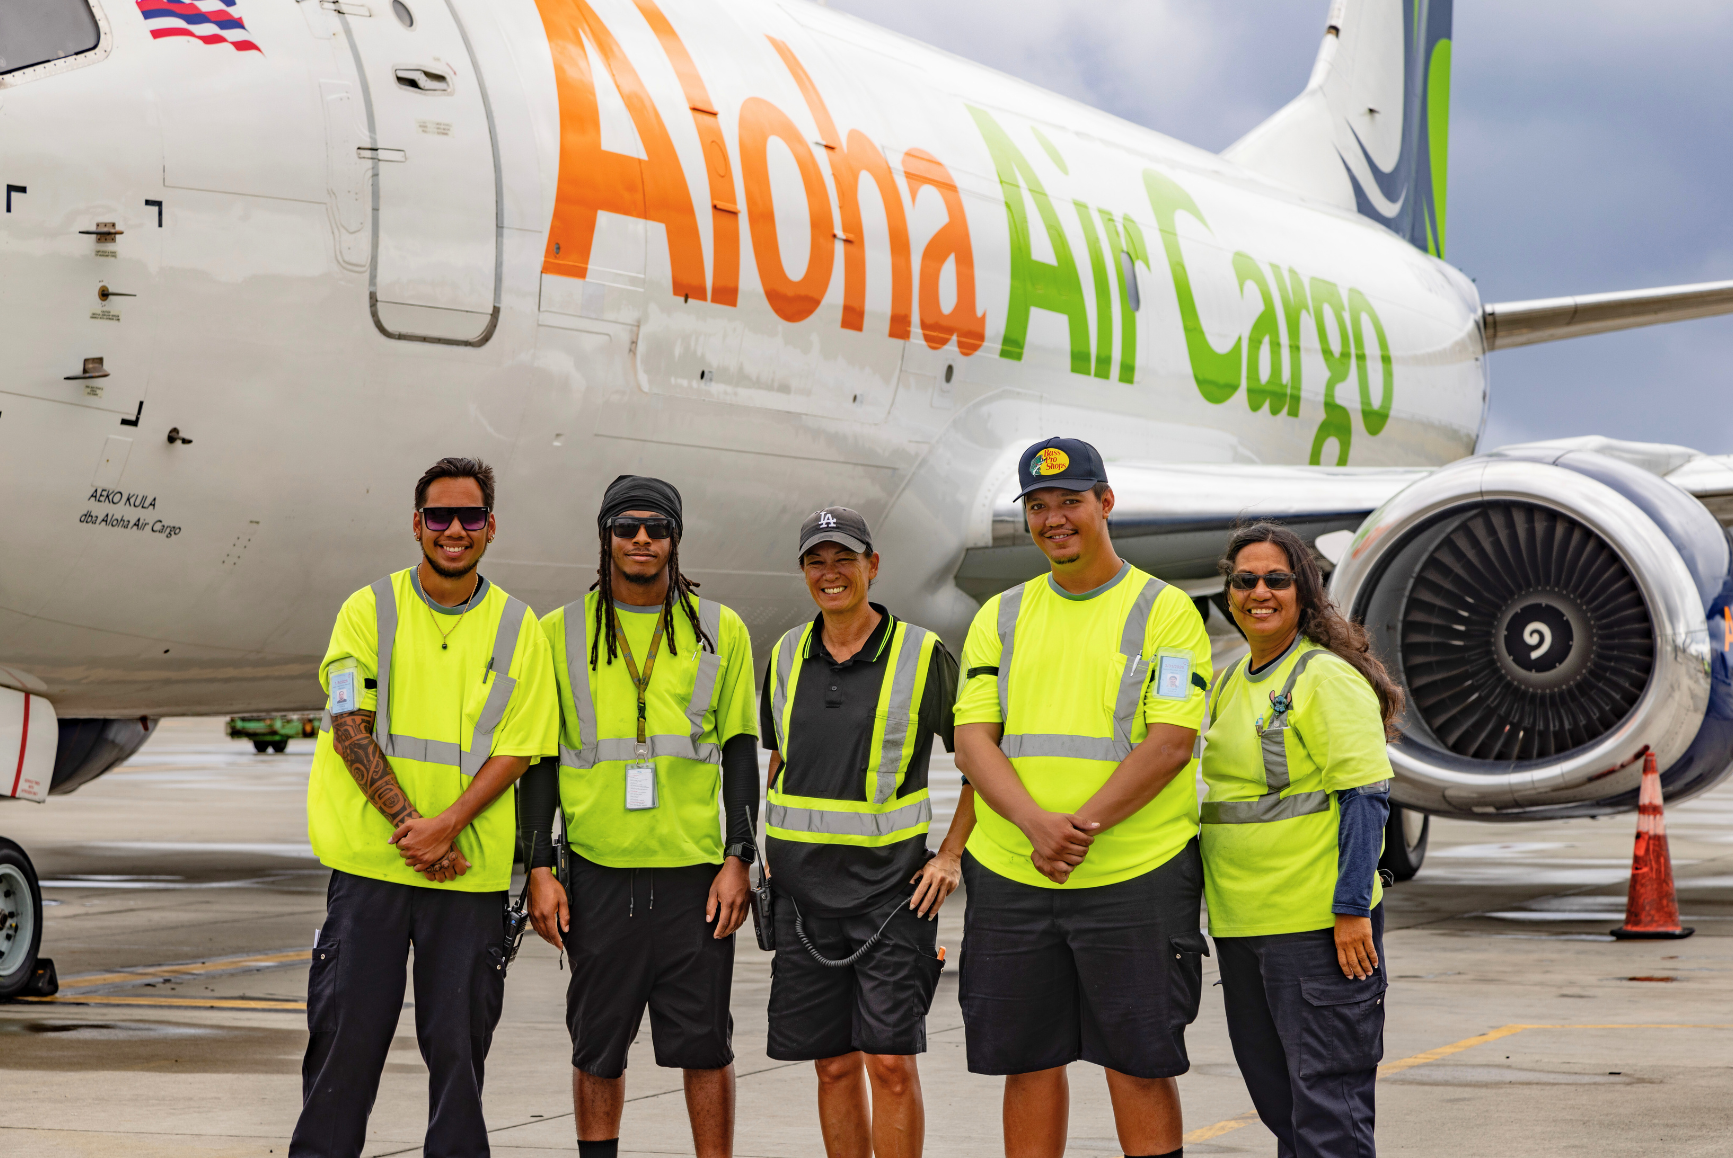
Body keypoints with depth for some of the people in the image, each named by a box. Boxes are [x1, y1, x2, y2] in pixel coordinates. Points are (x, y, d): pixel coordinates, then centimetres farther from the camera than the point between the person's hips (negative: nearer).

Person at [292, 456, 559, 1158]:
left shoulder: (519, 631, 6)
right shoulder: (369, 612, 3)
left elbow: (516, 751, 1)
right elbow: (350, 729, -4)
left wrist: (445, 826, -13)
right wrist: (408, 823, -14)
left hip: (471, 867, 1)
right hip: (370, 858, -1)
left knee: (459, 1036, 3)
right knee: (346, 1028, 1)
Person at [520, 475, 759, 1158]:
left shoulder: (720, 632, 7)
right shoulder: (561, 634, 7)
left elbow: (741, 753, 8)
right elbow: (539, 761, 8)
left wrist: (738, 861, -2)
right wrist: (539, 869, 0)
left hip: (695, 872, 0)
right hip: (598, 873, 1)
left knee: (705, 1044, -1)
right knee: (597, 1048, 5)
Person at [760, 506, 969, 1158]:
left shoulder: (923, 656, -3)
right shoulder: (787, 657, 10)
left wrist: (951, 855, -4)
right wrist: (769, 849, 13)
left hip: (891, 880, -4)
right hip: (804, 885, 4)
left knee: (891, 1063, -9)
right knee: (834, 1065, 6)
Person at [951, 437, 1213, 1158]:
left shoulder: (1164, 611, 0)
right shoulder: (1001, 617, 12)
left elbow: (1170, 743, -10)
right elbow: (973, 740, 3)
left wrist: (1081, 827, -18)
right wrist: (1036, 824, -15)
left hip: (1134, 875, -4)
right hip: (1010, 878, 4)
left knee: (1139, 1064, -1)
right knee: (1028, 1062, 9)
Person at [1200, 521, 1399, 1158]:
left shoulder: (1328, 678, -9)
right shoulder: (1228, 683, 15)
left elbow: (1366, 797, -14)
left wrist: (1352, 909, -19)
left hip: (1319, 924, -8)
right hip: (1239, 925, 8)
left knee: (1327, 1095, -7)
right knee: (1275, 1095, 13)